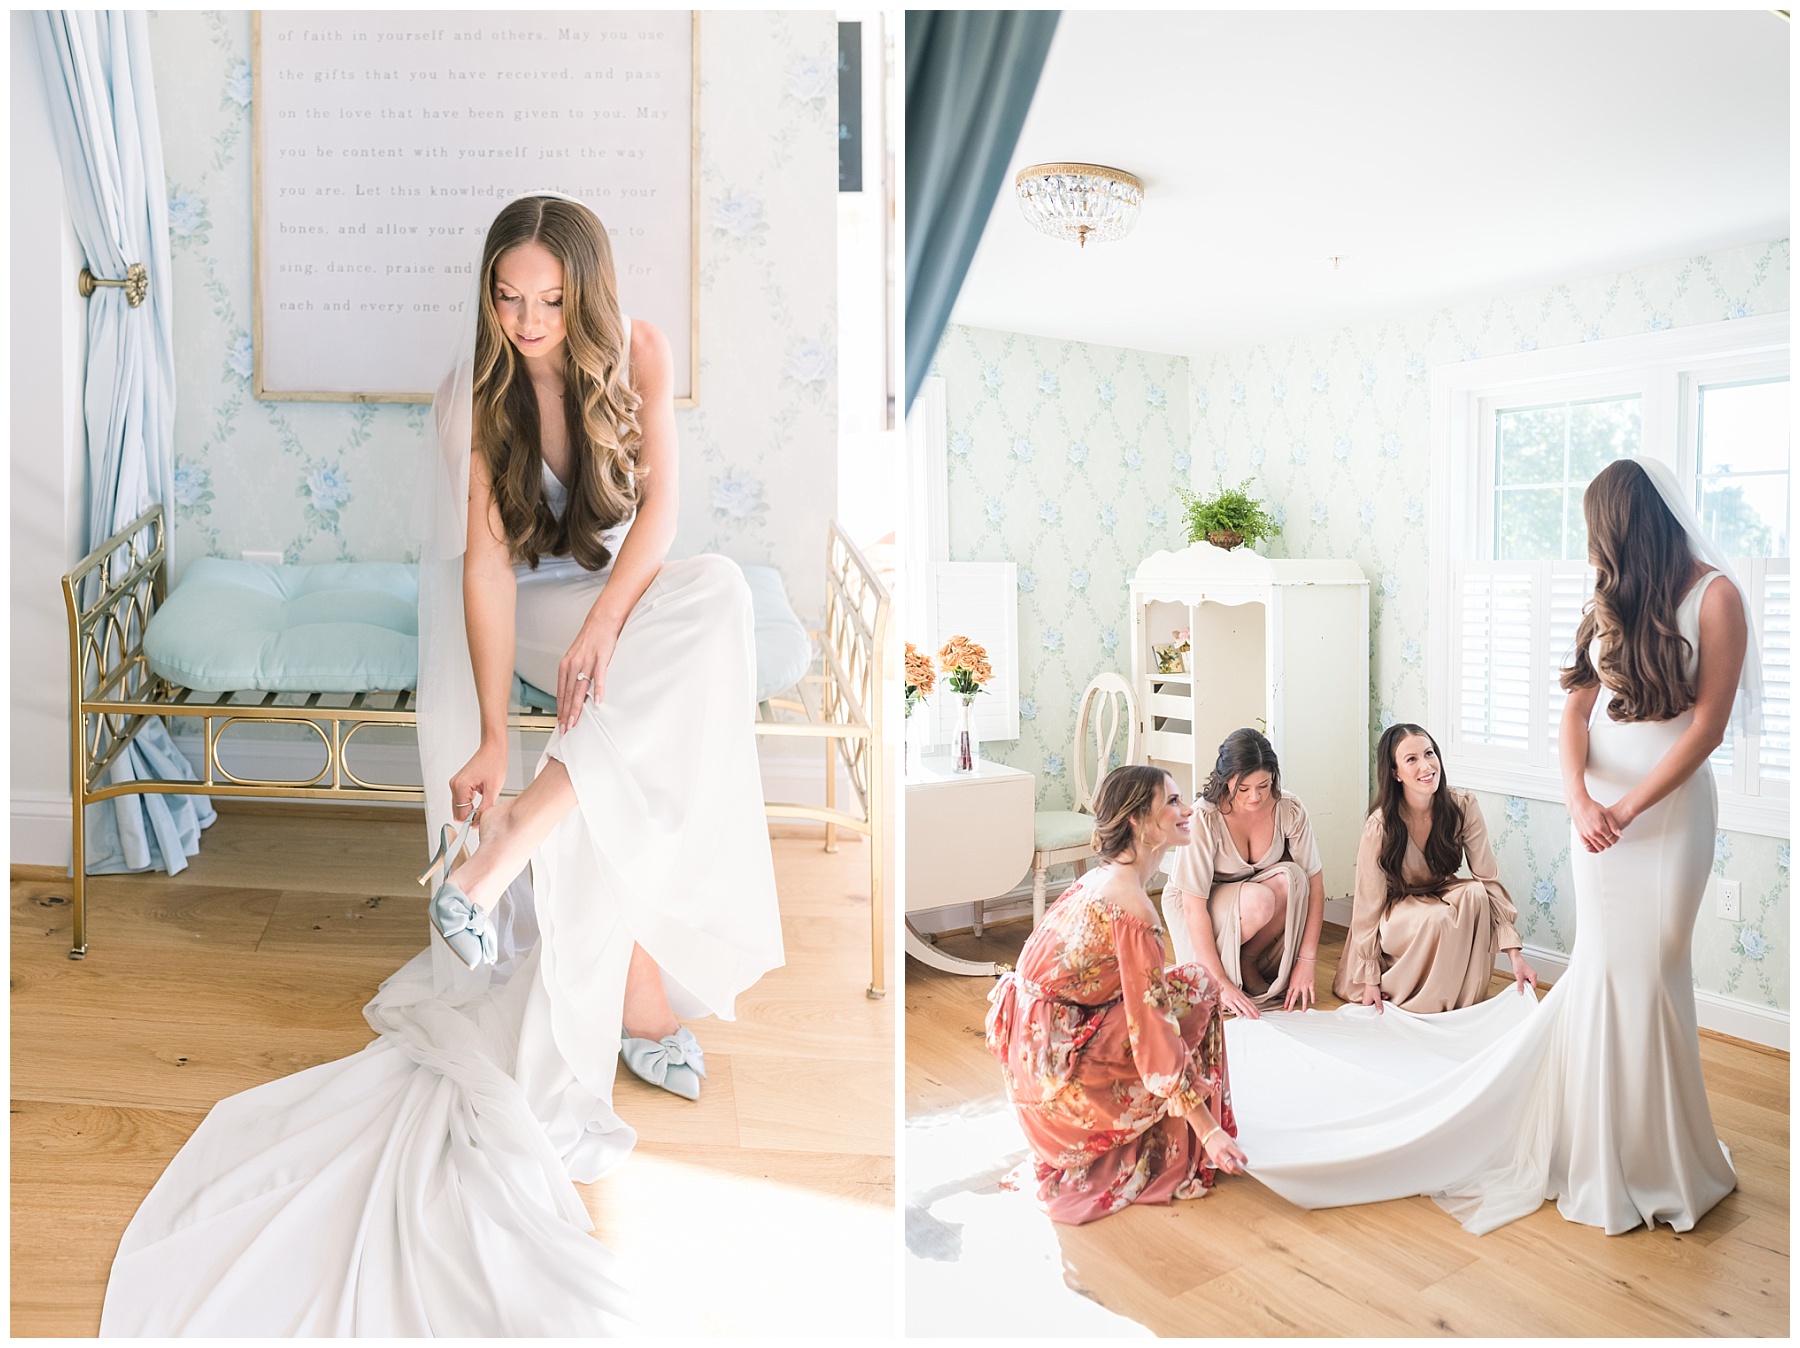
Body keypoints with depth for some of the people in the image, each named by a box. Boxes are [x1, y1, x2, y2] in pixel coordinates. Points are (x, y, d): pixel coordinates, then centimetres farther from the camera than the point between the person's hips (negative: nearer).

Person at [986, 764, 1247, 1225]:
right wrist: (1210, 1129, -16)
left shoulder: (1102, 877, 6)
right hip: (1058, 1062, -8)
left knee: (1192, 981, 9)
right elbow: (1152, 1031, -22)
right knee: (1194, 990, -4)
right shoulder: (1132, 905, -22)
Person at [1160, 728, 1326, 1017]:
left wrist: (1306, 961, -21)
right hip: (1195, 904, -4)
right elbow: (1194, 907, -28)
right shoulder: (1204, 819, -28)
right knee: (1259, 898, -35)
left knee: (1290, 877, -29)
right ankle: (1238, 971, -6)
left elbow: (1314, 883, -15)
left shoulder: (1289, 809, -18)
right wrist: (1221, 983, -30)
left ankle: (1249, 960, -9)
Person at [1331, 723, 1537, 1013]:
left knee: (1474, 893, -29)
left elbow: (1489, 881, -16)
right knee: (1438, 918, -35)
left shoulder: (1463, 808, -18)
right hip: (1395, 912, -3)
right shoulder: (1380, 826, -26)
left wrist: (1515, 955, -23)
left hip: (1444, 896, 4)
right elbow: (1368, 905, -18)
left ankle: (1464, 1000, -13)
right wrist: (1370, 979, -14)